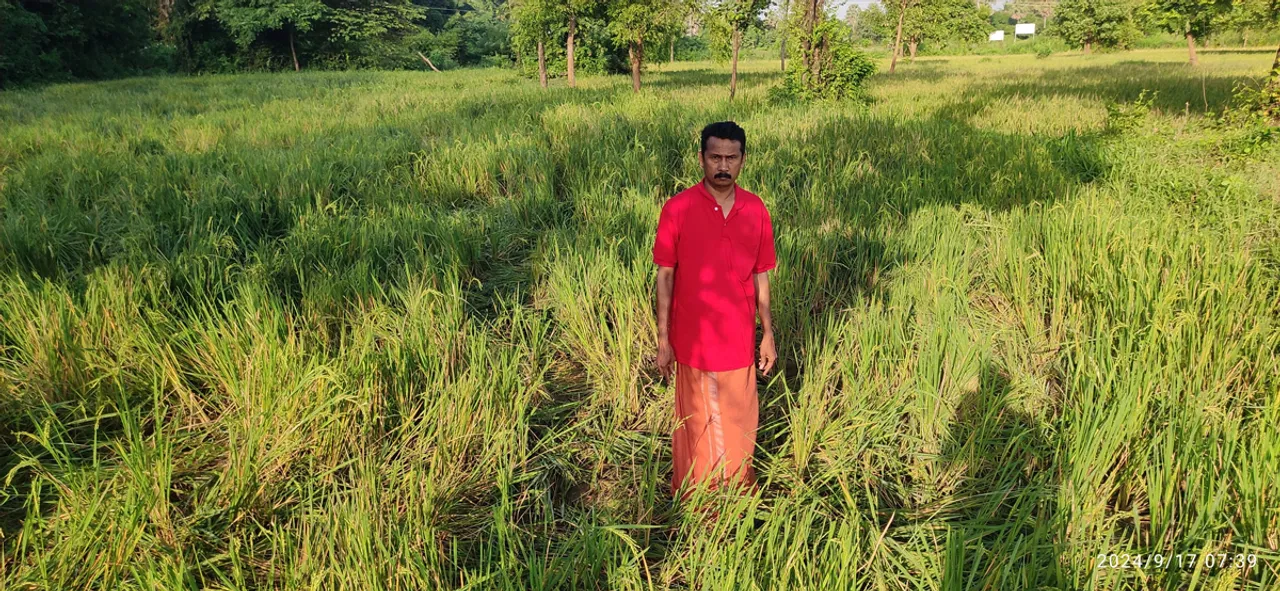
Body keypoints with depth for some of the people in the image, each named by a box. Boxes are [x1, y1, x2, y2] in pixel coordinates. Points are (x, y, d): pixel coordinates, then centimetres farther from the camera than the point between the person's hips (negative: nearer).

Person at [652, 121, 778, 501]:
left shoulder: (756, 210, -2)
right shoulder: (677, 209, -12)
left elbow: (760, 276, 6)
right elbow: (665, 275, -6)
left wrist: (768, 334, 6)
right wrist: (663, 340, -6)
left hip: (739, 338, 3)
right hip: (694, 338, -3)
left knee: (739, 417, 16)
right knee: (697, 420, 12)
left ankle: (739, 485, 39)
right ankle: (695, 497, 33)